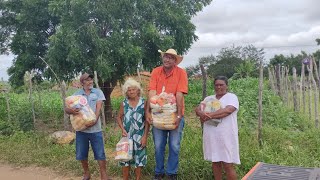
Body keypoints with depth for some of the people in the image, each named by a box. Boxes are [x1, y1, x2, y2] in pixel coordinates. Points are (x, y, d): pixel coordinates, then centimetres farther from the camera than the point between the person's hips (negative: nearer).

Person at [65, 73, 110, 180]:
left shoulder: (98, 92, 3)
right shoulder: (76, 94, 5)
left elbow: (98, 108, -6)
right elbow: (66, 109, -1)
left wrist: (94, 120, -23)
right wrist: (71, 111, -25)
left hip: (95, 129, -2)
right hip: (81, 129, 2)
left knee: (100, 153, 1)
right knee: (81, 154, 12)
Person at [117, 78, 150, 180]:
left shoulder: (143, 102, -6)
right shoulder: (124, 103, 0)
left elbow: (147, 120, -4)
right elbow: (119, 117, 9)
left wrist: (145, 136, -8)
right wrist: (122, 129, -7)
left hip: (139, 136, -2)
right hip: (127, 135, 2)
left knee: (139, 158, 6)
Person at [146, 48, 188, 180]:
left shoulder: (181, 73, -8)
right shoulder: (156, 72, 0)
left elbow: (179, 95, -15)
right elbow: (152, 92, -9)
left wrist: (179, 115, -20)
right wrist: (148, 112, -16)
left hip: (175, 115, -2)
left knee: (174, 146, 4)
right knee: (158, 146, 9)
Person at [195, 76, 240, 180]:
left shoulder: (231, 97, -1)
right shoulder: (208, 99, 16)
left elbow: (228, 110, -19)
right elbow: (197, 110, 4)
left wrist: (209, 116, -17)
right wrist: (202, 114, -20)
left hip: (226, 136, -5)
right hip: (212, 136, 5)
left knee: (227, 165, -4)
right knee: (215, 162, 12)